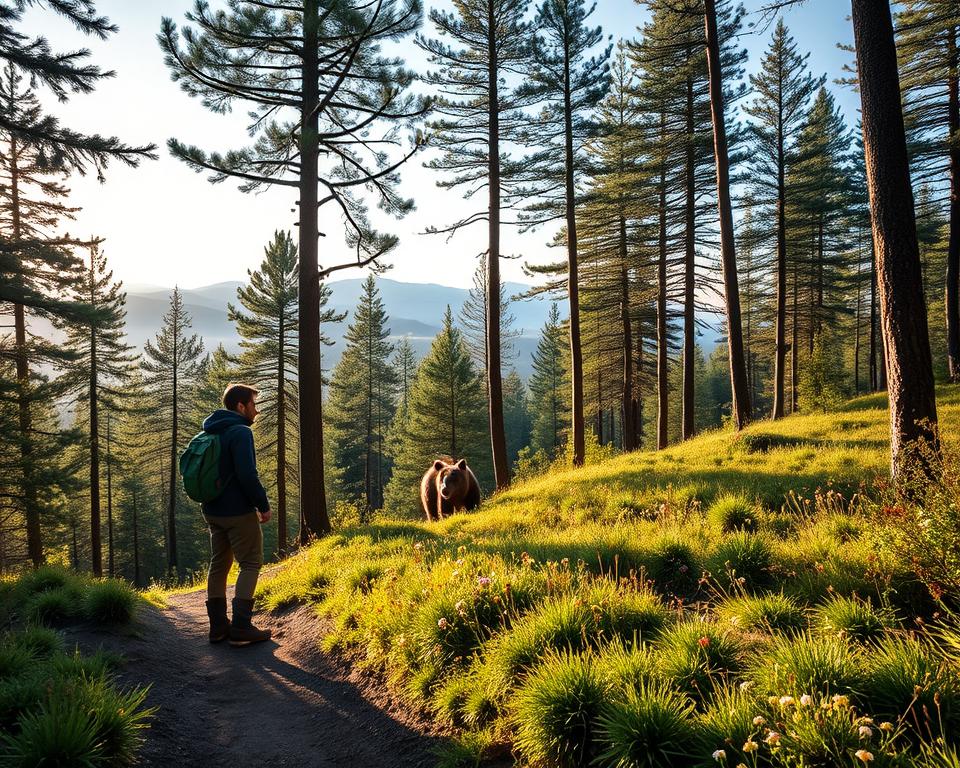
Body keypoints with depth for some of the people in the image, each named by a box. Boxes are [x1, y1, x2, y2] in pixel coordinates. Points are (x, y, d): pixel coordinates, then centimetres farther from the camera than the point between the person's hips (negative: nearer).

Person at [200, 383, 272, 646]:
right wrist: (263, 505, -14)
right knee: (251, 564, 0)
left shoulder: (210, 433, 13)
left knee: (219, 564, 13)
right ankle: (241, 628, -3)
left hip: (212, 511, 9)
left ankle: (218, 625, 18)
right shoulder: (240, 432, -16)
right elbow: (247, 475, -24)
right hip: (238, 512, -9)